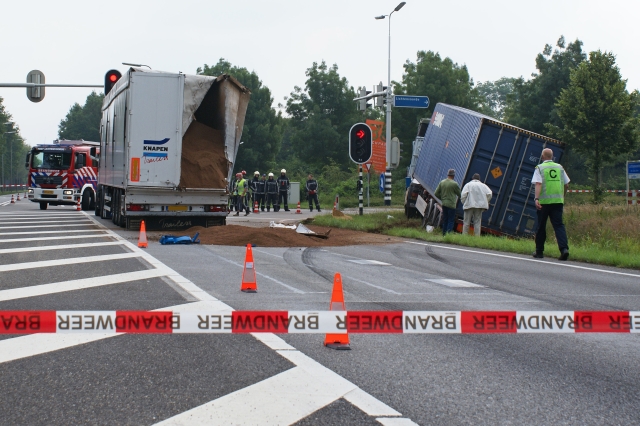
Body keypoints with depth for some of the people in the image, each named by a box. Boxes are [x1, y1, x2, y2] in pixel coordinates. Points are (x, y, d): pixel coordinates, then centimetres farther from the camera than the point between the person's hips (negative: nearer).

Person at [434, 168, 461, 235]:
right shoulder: (454, 184, -12)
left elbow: (436, 193, 7)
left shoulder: (442, 183, 5)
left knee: (445, 220, 13)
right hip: (451, 205, -6)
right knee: (451, 220, -2)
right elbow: (460, 194, -2)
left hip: (444, 204, 6)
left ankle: (444, 234, 14)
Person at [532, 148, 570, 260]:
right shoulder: (559, 167, 12)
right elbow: (566, 185, 14)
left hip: (544, 201, -3)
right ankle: (564, 248, -20)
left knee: (541, 226, 8)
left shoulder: (540, 168, 0)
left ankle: (539, 251, 16)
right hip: (558, 200, 3)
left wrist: (536, 198, -21)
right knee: (558, 225, -1)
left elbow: (538, 184, -13)